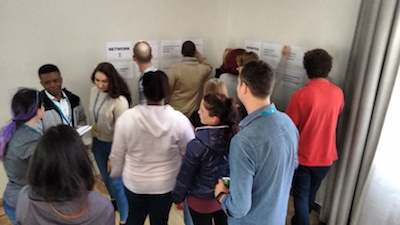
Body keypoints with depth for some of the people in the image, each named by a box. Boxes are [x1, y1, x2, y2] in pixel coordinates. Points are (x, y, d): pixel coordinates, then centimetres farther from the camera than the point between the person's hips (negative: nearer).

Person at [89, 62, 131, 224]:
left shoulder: (120, 101, -29)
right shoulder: (94, 91, -8)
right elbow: (92, 117, 6)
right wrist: (92, 139, 14)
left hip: (113, 144, -6)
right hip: (98, 142, 7)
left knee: (116, 182, 7)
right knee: (106, 177, 26)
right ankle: (114, 200, 55)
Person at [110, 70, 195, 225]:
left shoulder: (126, 117, -18)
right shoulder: (179, 119, -21)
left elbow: (117, 154, -7)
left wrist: (115, 173, 13)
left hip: (134, 182, 1)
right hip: (165, 184, -1)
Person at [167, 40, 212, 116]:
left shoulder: (175, 69, -18)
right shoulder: (202, 69, -8)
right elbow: (208, 67, 19)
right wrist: (198, 55, 14)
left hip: (175, 112, -2)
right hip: (193, 113, 3)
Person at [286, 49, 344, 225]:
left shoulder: (301, 95, -21)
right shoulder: (338, 93, -6)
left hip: (303, 156, -5)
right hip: (326, 156, 5)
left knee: (301, 196, 11)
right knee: (311, 194, 24)